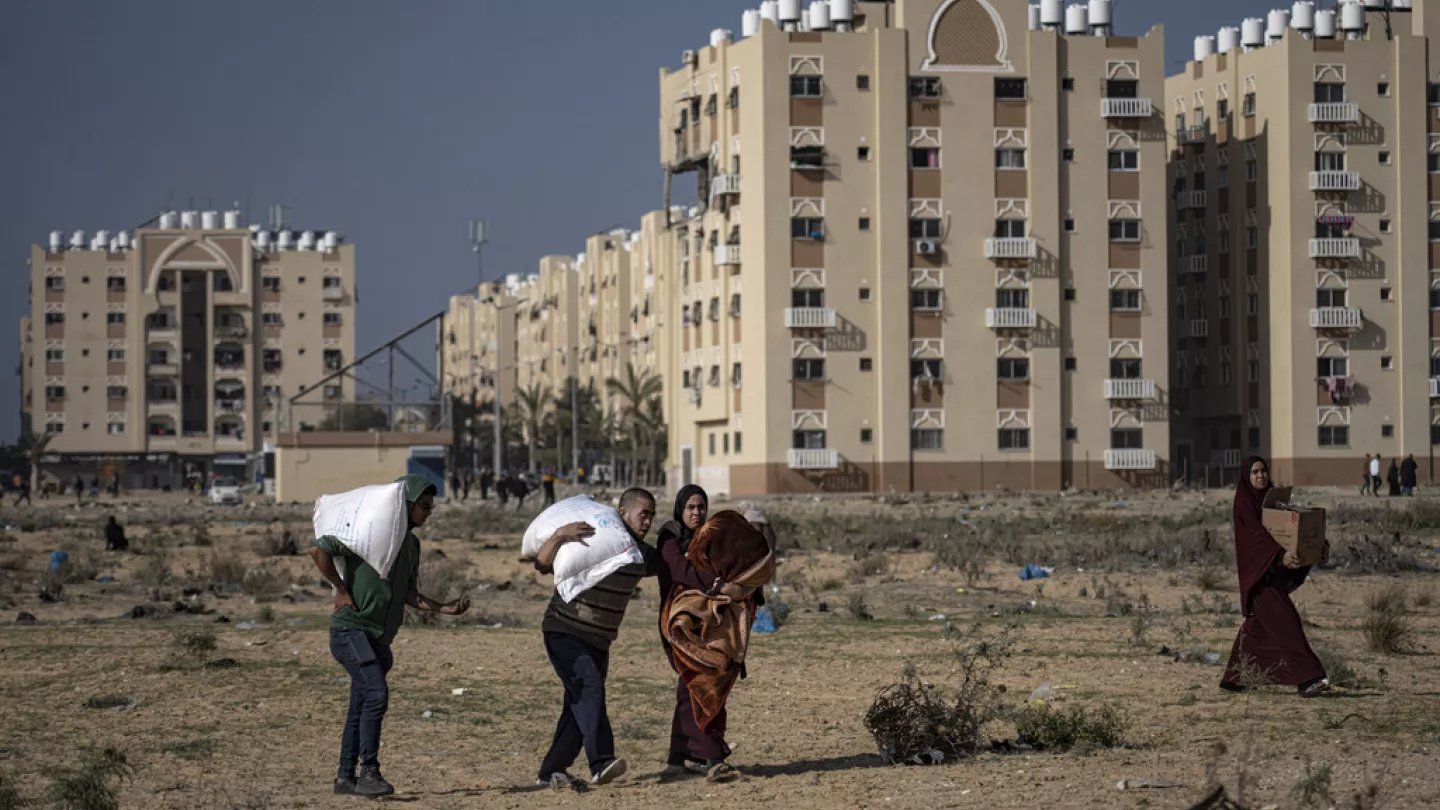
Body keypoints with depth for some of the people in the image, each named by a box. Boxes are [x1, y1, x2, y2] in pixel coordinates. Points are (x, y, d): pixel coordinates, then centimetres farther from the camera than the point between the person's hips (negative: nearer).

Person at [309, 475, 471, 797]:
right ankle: (369, 773, -16)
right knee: (376, 693, -20)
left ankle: (345, 778, 16)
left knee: (360, 708, 10)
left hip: (378, 637, 8)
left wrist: (445, 609, 1)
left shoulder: (411, 544, 14)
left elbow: (408, 594, 15)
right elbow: (319, 549, -17)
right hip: (351, 629, -8)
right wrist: (341, 590, -13)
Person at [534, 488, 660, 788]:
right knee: (589, 687, -26)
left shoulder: (643, 554, 5)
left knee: (579, 707, 5)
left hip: (598, 642, 8)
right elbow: (542, 564, -22)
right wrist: (558, 535, -40)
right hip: (564, 632, -8)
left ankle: (551, 771, 15)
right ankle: (601, 763, -41)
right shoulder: (588, 540, -16)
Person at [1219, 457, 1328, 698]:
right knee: (1285, 621, -17)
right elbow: (1256, 533, -24)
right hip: (1257, 570, -9)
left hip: (1272, 570, 9)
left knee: (1256, 624, 14)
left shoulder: (1270, 497, 14)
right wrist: (1280, 554, -37)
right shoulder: (1244, 502, -11)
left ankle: (1232, 678, 24)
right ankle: (1306, 680, -24)